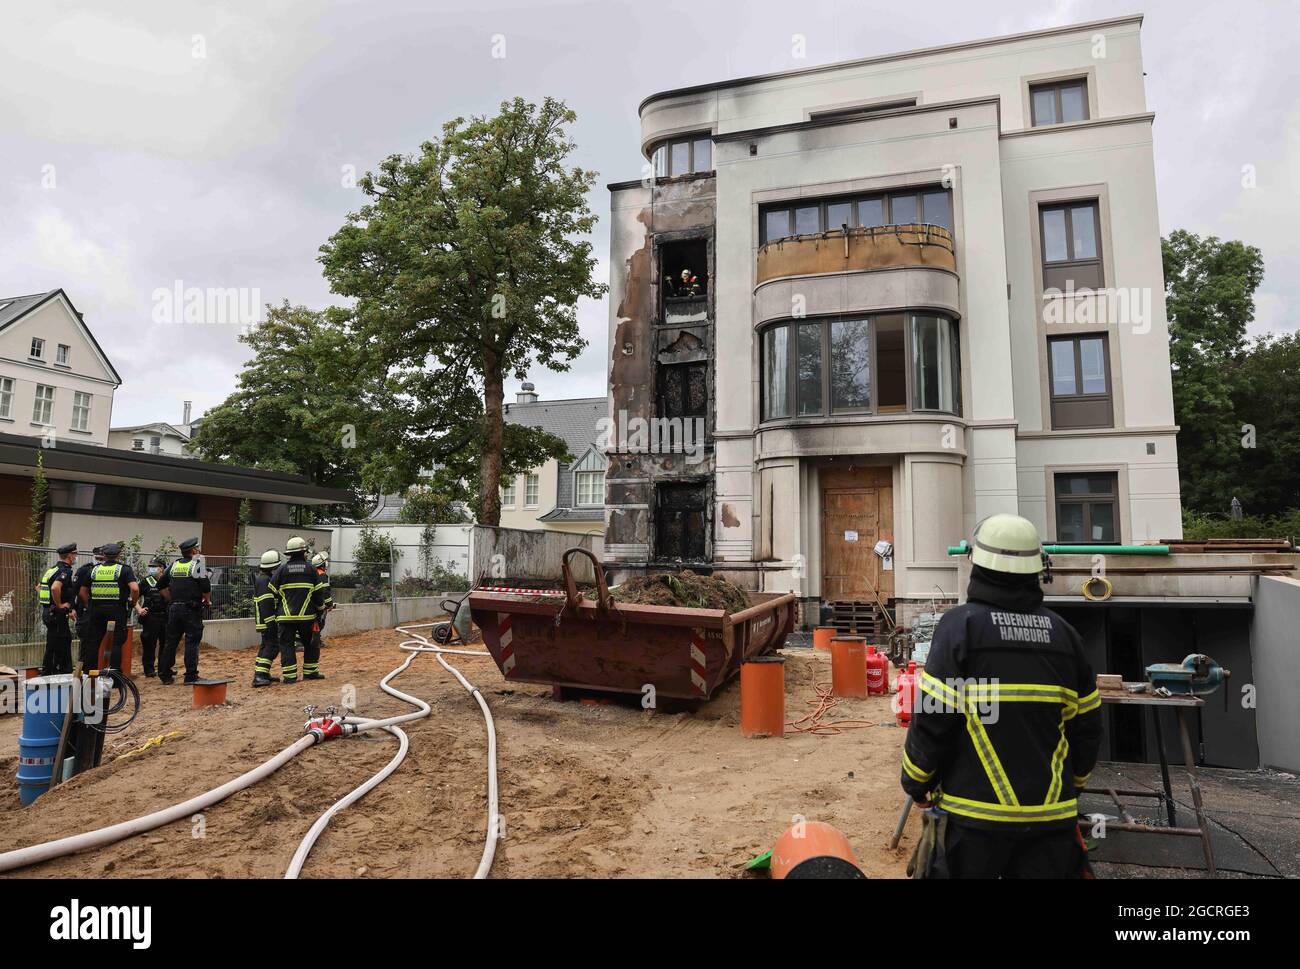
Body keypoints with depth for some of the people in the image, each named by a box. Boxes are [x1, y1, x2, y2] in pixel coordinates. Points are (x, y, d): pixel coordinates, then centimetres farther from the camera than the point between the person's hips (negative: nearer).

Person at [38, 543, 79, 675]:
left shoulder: (52, 569, 14)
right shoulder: (65, 571, -17)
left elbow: (39, 587, 23)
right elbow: (55, 588, -34)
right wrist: (59, 605, -20)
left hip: (48, 612, 10)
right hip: (58, 614, -10)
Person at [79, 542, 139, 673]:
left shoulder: (94, 569, 10)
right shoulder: (124, 569, -3)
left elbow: (83, 591, 13)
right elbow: (135, 589, -16)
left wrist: (89, 606, 22)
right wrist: (133, 603, 0)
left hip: (96, 609, 4)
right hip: (117, 609, -4)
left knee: (92, 641, 13)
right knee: (117, 642, 2)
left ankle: (88, 671, 20)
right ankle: (114, 670, 0)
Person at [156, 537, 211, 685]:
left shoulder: (174, 564, 11)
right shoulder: (197, 564, -8)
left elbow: (161, 585, 16)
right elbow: (205, 587, -16)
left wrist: (171, 599, 20)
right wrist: (208, 601, 0)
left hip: (174, 608, 6)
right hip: (192, 609, -6)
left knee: (170, 641, 13)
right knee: (192, 642, -2)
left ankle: (165, 675, 20)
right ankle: (191, 676, 0)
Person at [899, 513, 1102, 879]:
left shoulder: (961, 623, -13)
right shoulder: (1064, 633, 2)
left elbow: (931, 718, -14)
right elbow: (1087, 726, 8)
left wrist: (916, 783, 1)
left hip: (973, 811, -4)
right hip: (1051, 814, 4)